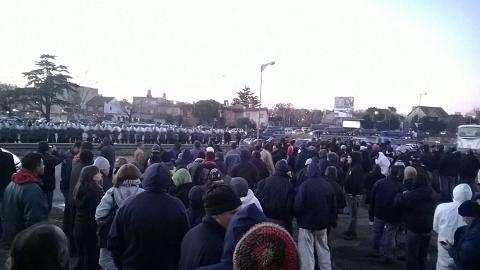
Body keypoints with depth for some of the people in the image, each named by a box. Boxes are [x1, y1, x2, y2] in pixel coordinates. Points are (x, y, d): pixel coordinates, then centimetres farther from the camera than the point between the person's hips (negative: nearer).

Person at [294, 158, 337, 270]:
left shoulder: (305, 185, -18)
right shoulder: (328, 185, -1)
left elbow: (298, 206, -20)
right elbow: (334, 206, 6)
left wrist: (298, 218, 0)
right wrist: (333, 221, 17)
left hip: (307, 223, -5)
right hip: (322, 223, 5)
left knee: (307, 252, 3)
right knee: (324, 249, 20)